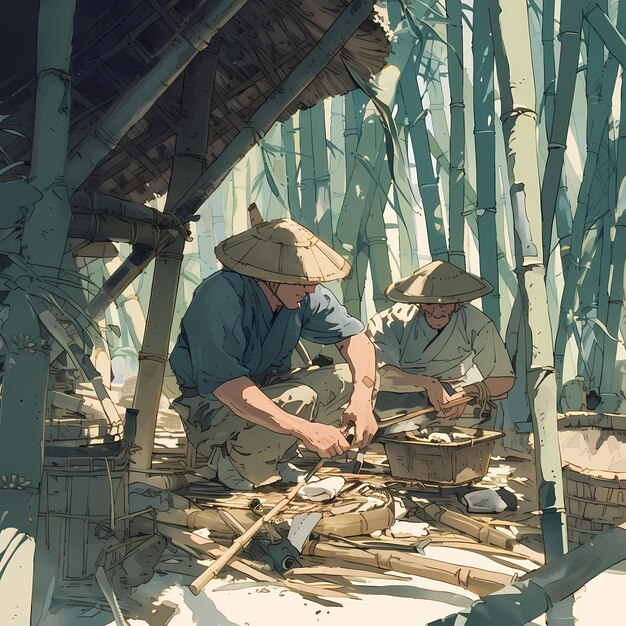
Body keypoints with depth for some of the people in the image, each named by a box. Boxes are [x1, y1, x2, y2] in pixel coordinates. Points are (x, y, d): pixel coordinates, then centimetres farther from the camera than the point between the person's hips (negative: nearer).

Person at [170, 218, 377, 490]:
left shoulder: (306, 294, -13)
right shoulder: (221, 297, -31)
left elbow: (355, 336, -3)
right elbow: (226, 385, -39)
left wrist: (362, 399, -23)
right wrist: (305, 430, -45)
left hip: (267, 390, 7)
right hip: (210, 405, -6)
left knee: (352, 380, -10)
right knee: (299, 401, -33)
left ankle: (277, 456, -3)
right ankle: (233, 461, -7)